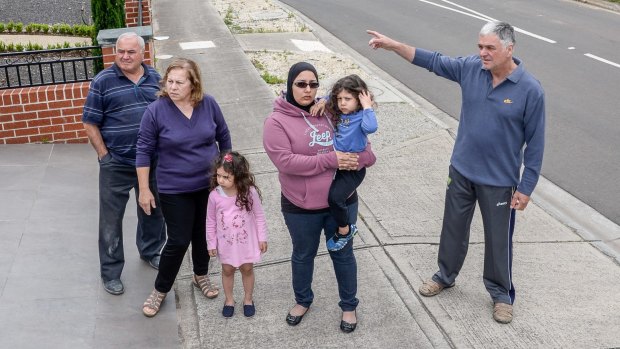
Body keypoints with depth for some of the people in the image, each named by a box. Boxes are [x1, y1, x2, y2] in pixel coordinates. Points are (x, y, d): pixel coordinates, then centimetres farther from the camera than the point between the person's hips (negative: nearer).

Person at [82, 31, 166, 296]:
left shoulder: (155, 79, 4)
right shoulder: (103, 81, -8)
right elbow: (91, 124, -6)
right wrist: (104, 156, -10)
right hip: (117, 165, -4)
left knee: (153, 210, 19)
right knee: (111, 218, 5)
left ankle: (150, 252, 43)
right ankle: (110, 272, 19)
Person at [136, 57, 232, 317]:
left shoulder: (208, 104, -8)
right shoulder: (156, 110, -16)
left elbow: (223, 137, 7)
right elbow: (144, 151, -8)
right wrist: (144, 190, -7)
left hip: (209, 184, 3)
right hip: (175, 190, -3)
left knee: (204, 234, 18)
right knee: (178, 241, 0)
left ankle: (201, 275, 43)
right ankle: (160, 290, 22)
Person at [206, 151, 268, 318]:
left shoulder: (249, 192, -22)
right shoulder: (215, 195, -18)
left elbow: (259, 216, -9)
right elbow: (211, 221, -5)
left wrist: (262, 238, -4)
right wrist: (211, 243, 1)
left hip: (247, 240, -1)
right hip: (226, 242, 1)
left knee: (247, 269, 16)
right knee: (227, 270, 16)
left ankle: (248, 299, 38)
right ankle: (229, 299, 38)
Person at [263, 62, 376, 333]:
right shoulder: (277, 121, -13)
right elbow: (285, 161, -23)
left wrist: (360, 158, -16)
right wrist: (329, 160, -25)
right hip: (301, 207, -2)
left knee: (343, 254, 17)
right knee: (303, 255, 20)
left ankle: (349, 306, 38)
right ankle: (302, 301, 45)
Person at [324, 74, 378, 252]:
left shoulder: (361, 116, -14)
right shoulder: (337, 113, 4)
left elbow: (371, 127, -37)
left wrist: (367, 106, -26)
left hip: (354, 168, -8)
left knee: (335, 197, -23)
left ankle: (345, 231, -1)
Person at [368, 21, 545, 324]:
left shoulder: (530, 90, -19)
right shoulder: (471, 68, -8)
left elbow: (535, 143, -13)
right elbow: (432, 61, 1)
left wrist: (526, 187, -11)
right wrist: (393, 45, -8)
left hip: (499, 181, -4)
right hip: (461, 171, 4)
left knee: (498, 239, 12)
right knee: (453, 228, 21)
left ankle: (501, 293, 35)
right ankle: (445, 275, 44)